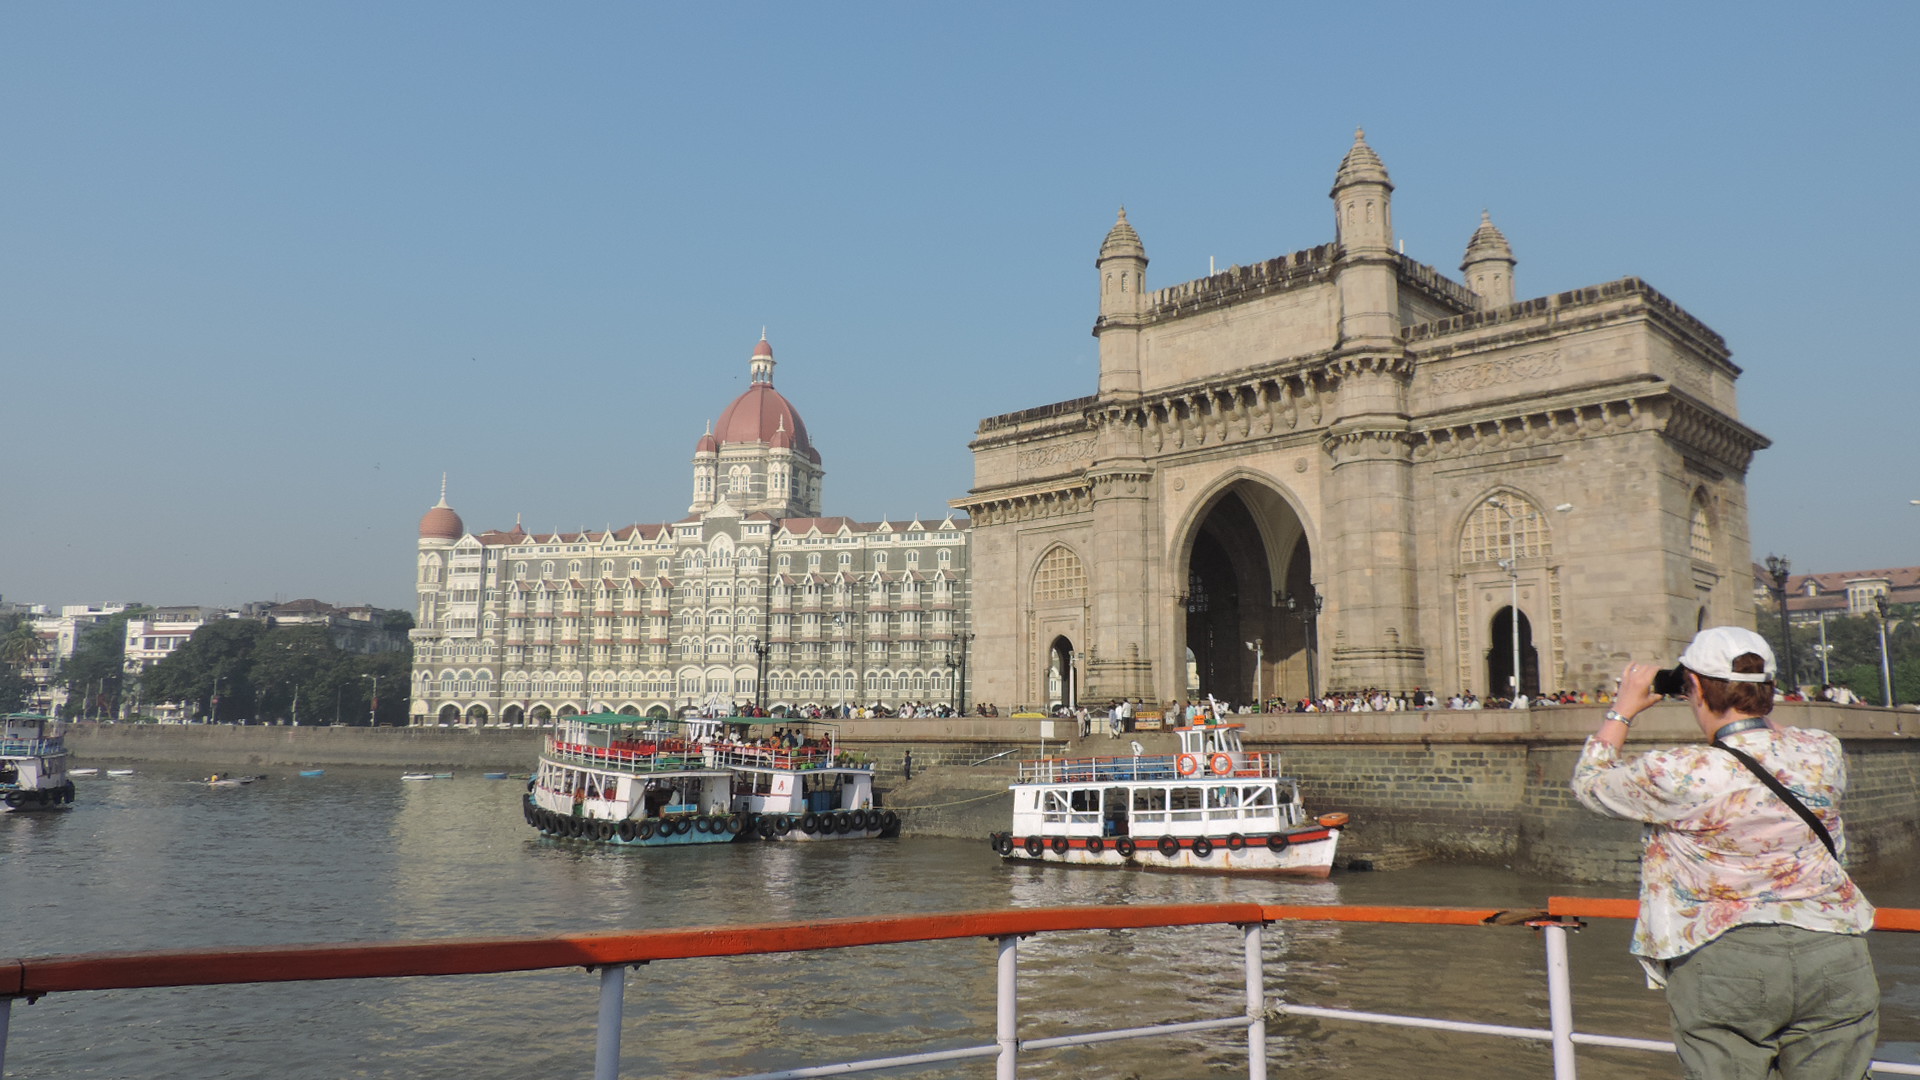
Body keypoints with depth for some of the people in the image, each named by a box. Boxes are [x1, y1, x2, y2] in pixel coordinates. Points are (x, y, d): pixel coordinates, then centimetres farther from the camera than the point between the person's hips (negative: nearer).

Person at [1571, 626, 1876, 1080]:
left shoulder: (1681, 775, -14)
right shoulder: (1825, 752, -1)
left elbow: (1589, 783, 3)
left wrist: (1624, 707, 12)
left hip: (1723, 963, -4)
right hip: (1835, 957, 4)